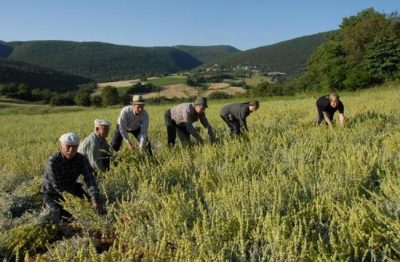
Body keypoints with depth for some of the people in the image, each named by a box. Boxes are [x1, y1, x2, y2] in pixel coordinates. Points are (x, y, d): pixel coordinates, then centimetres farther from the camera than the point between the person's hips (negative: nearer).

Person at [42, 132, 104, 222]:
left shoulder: (81, 159, -16)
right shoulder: (53, 161, -28)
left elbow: (89, 179, -28)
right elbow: (58, 186, -26)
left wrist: (95, 200, -43)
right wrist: (81, 196, -25)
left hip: (71, 190, 4)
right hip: (52, 193, -4)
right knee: (59, 216, -23)